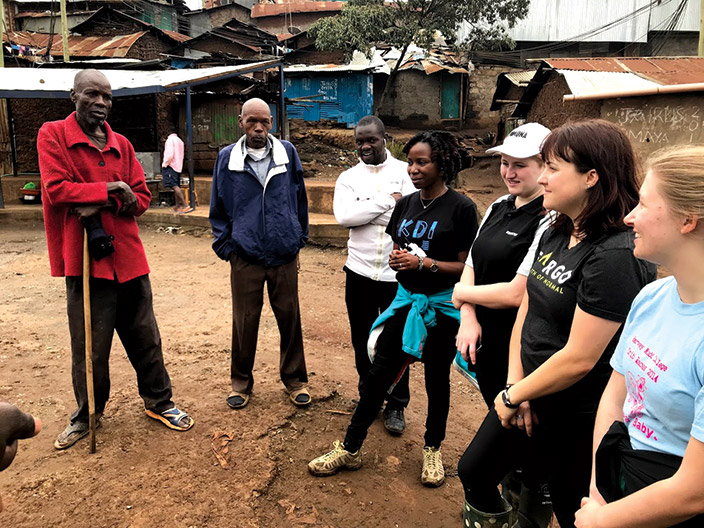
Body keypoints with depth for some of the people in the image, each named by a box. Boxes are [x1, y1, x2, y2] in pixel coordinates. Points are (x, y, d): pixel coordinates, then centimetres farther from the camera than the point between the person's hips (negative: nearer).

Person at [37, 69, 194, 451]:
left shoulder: (121, 144, 12)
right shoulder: (53, 135, 0)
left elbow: (141, 197, 7)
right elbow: (56, 189, -12)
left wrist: (103, 205, -10)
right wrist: (110, 189, -9)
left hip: (128, 254, 4)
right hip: (84, 257, -4)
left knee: (145, 336, 12)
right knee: (89, 345, 7)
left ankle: (158, 402, 30)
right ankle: (87, 414, 29)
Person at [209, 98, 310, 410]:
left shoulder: (287, 153, 2)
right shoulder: (227, 158, 1)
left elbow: (300, 199, 10)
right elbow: (218, 209, 7)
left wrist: (299, 240, 9)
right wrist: (225, 247, 2)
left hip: (284, 255, 1)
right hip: (245, 256, 0)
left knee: (290, 319, 9)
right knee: (244, 323, 8)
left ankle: (294, 380, 27)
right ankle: (241, 383, 27)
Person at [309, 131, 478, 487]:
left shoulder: (461, 208, -12)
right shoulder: (406, 204, 5)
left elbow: (466, 266, -13)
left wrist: (425, 263, -23)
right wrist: (396, 259, -7)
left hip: (442, 305, -4)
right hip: (406, 298, 5)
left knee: (436, 378, 12)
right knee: (378, 373, 7)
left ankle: (433, 449, 35)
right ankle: (349, 450, 20)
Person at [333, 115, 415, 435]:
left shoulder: (405, 172, -2)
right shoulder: (348, 178, 3)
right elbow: (343, 216, -15)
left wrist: (363, 212, -16)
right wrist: (387, 201, -15)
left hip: (397, 275, -2)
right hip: (360, 273, 2)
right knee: (362, 340, 15)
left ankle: (396, 405, 28)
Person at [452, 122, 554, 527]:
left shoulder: (549, 221, -21)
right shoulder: (499, 208, 6)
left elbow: (517, 293, -25)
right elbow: (470, 266, 6)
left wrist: (463, 293, -9)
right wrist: (468, 317, -10)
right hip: (486, 343, 8)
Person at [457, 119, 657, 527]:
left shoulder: (616, 256, -25)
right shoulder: (555, 234, 1)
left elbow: (579, 358, -26)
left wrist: (513, 396, -13)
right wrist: (514, 382, -3)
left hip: (577, 418, -7)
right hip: (529, 399, 8)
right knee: (474, 471, 20)